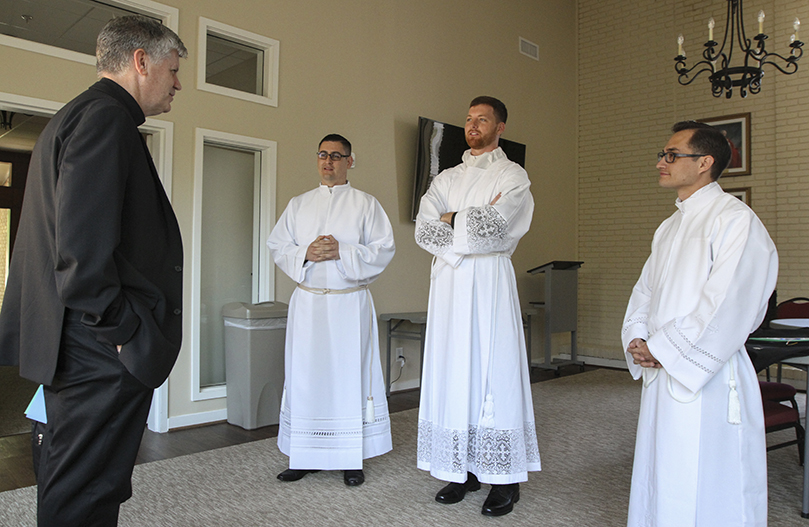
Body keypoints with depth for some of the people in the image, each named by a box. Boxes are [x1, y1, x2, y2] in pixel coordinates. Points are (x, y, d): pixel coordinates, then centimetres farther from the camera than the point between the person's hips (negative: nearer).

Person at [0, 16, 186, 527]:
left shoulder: (70, 117, 21)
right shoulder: (106, 117, -13)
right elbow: (82, 244, -24)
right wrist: (119, 329, -16)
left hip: (74, 349, 11)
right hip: (103, 353, -11)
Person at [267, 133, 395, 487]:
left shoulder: (366, 204, 6)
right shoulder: (298, 205, 14)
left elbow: (383, 249, -3)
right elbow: (277, 247, 9)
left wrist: (342, 252, -15)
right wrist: (306, 253, -10)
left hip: (350, 303, -2)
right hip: (307, 302, 3)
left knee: (350, 375, -1)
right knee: (306, 375, 4)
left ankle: (352, 458, 11)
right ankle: (305, 456, 17)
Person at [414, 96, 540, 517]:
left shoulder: (512, 176, 5)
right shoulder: (446, 178, 18)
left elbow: (495, 224, -13)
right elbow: (423, 231, 4)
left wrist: (451, 220, -2)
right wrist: (474, 223, -7)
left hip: (489, 280, -4)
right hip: (448, 281, 5)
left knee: (492, 368, -4)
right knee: (452, 371, 4)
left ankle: (505, 478, 6)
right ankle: (463, 470, 15)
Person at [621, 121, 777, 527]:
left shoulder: (735, 220, -11)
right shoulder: (669, 227, 15)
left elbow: (729, 303, -19)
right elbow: (644, 292, 17)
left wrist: (662, 349, -15)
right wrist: (637, 340, -1)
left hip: (707, 378, -8)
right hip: (661, 375, 8)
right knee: (658, 482, 17)